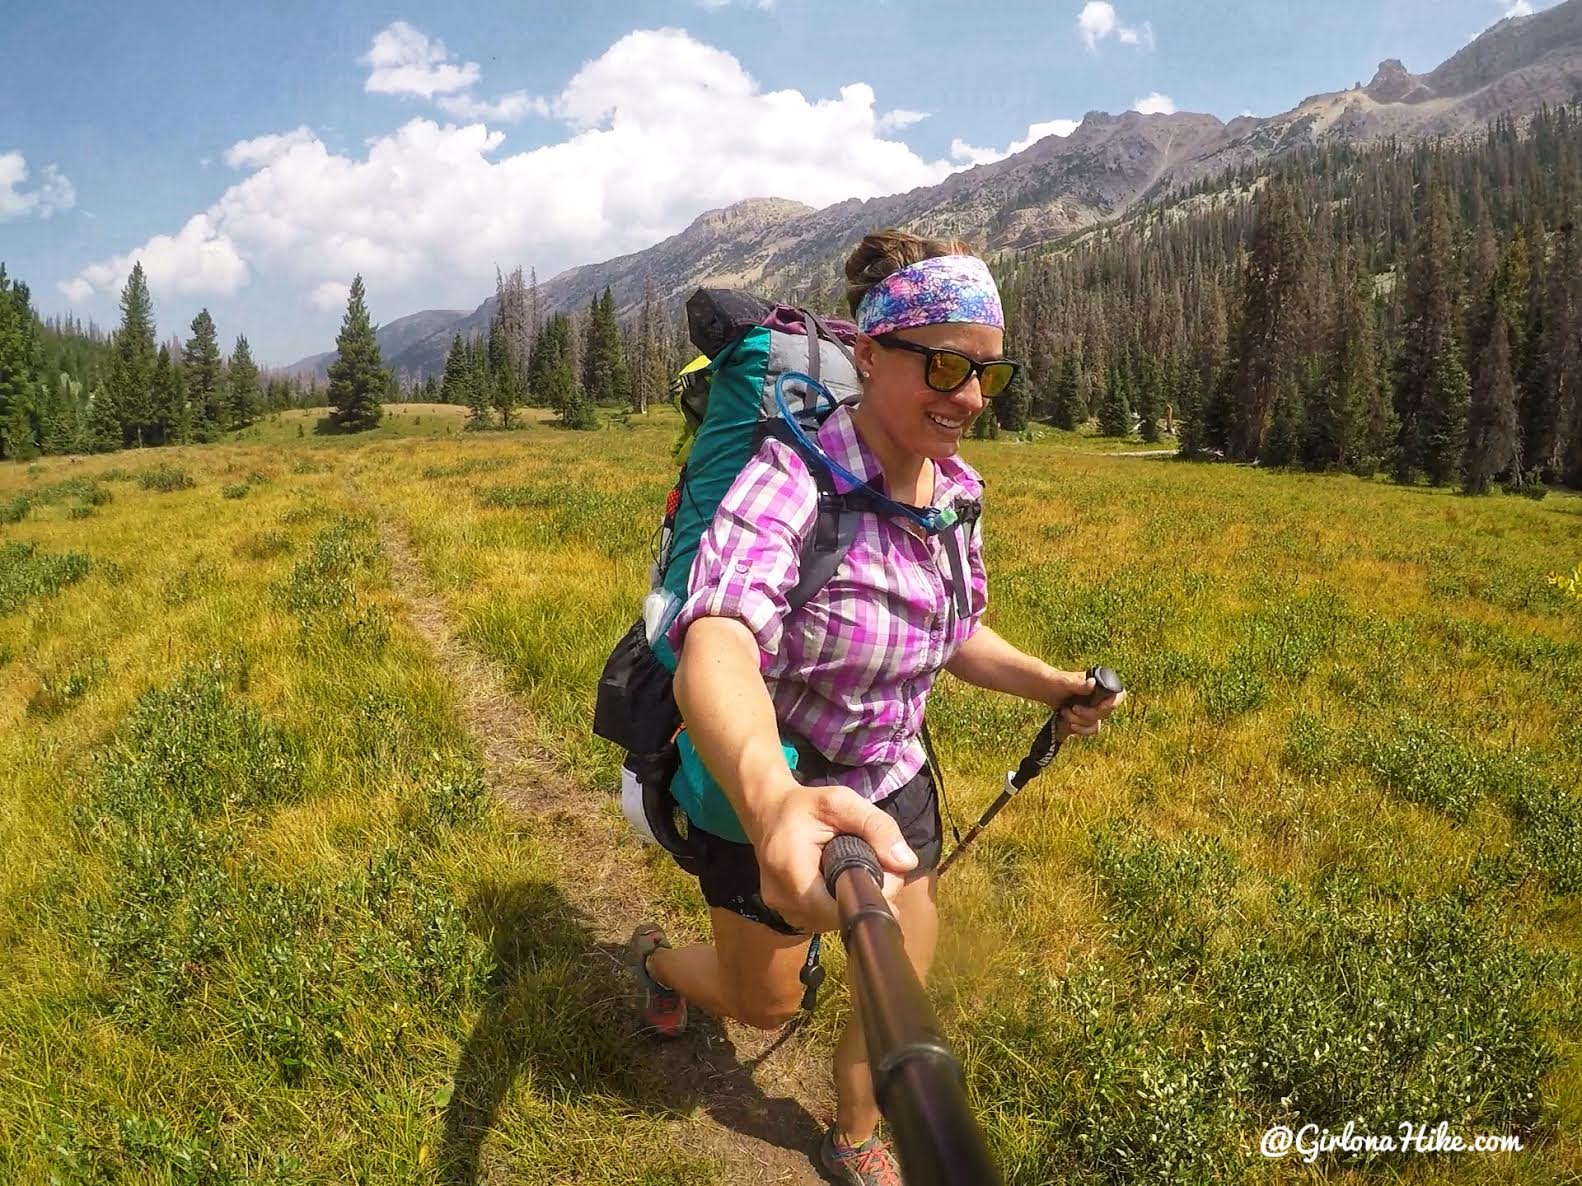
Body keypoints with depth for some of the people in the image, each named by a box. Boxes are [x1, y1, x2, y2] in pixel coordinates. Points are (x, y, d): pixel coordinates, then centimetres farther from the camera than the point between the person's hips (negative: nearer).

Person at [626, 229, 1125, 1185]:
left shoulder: (956, 489, -8)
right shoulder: (793, 479, -30)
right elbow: (717, 642, -48)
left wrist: (1051, 685, -11)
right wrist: (772, 800, -67)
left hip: (891, 781, 5)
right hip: (775, 795, -5)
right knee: (768, 1004, 17)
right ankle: (658, 959, 53)